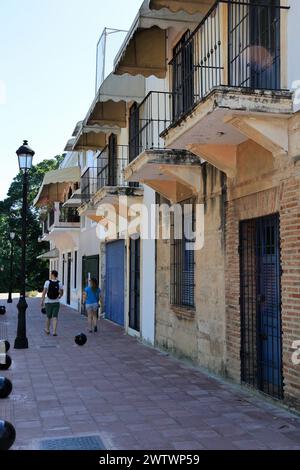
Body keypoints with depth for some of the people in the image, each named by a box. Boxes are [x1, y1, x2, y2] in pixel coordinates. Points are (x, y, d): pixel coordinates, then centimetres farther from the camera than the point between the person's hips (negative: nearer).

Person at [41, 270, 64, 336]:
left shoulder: (47, 282, -8)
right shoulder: (59, 283, -2)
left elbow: (44, 292, -11)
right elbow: (61, 293, 7)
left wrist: (42, 301, -6)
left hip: (48, 302, 0)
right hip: (56, 302, 1)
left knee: (48, 317, 14)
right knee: (55, 317, 2)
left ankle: (47, 330, 31)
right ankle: (54, 331, -7)